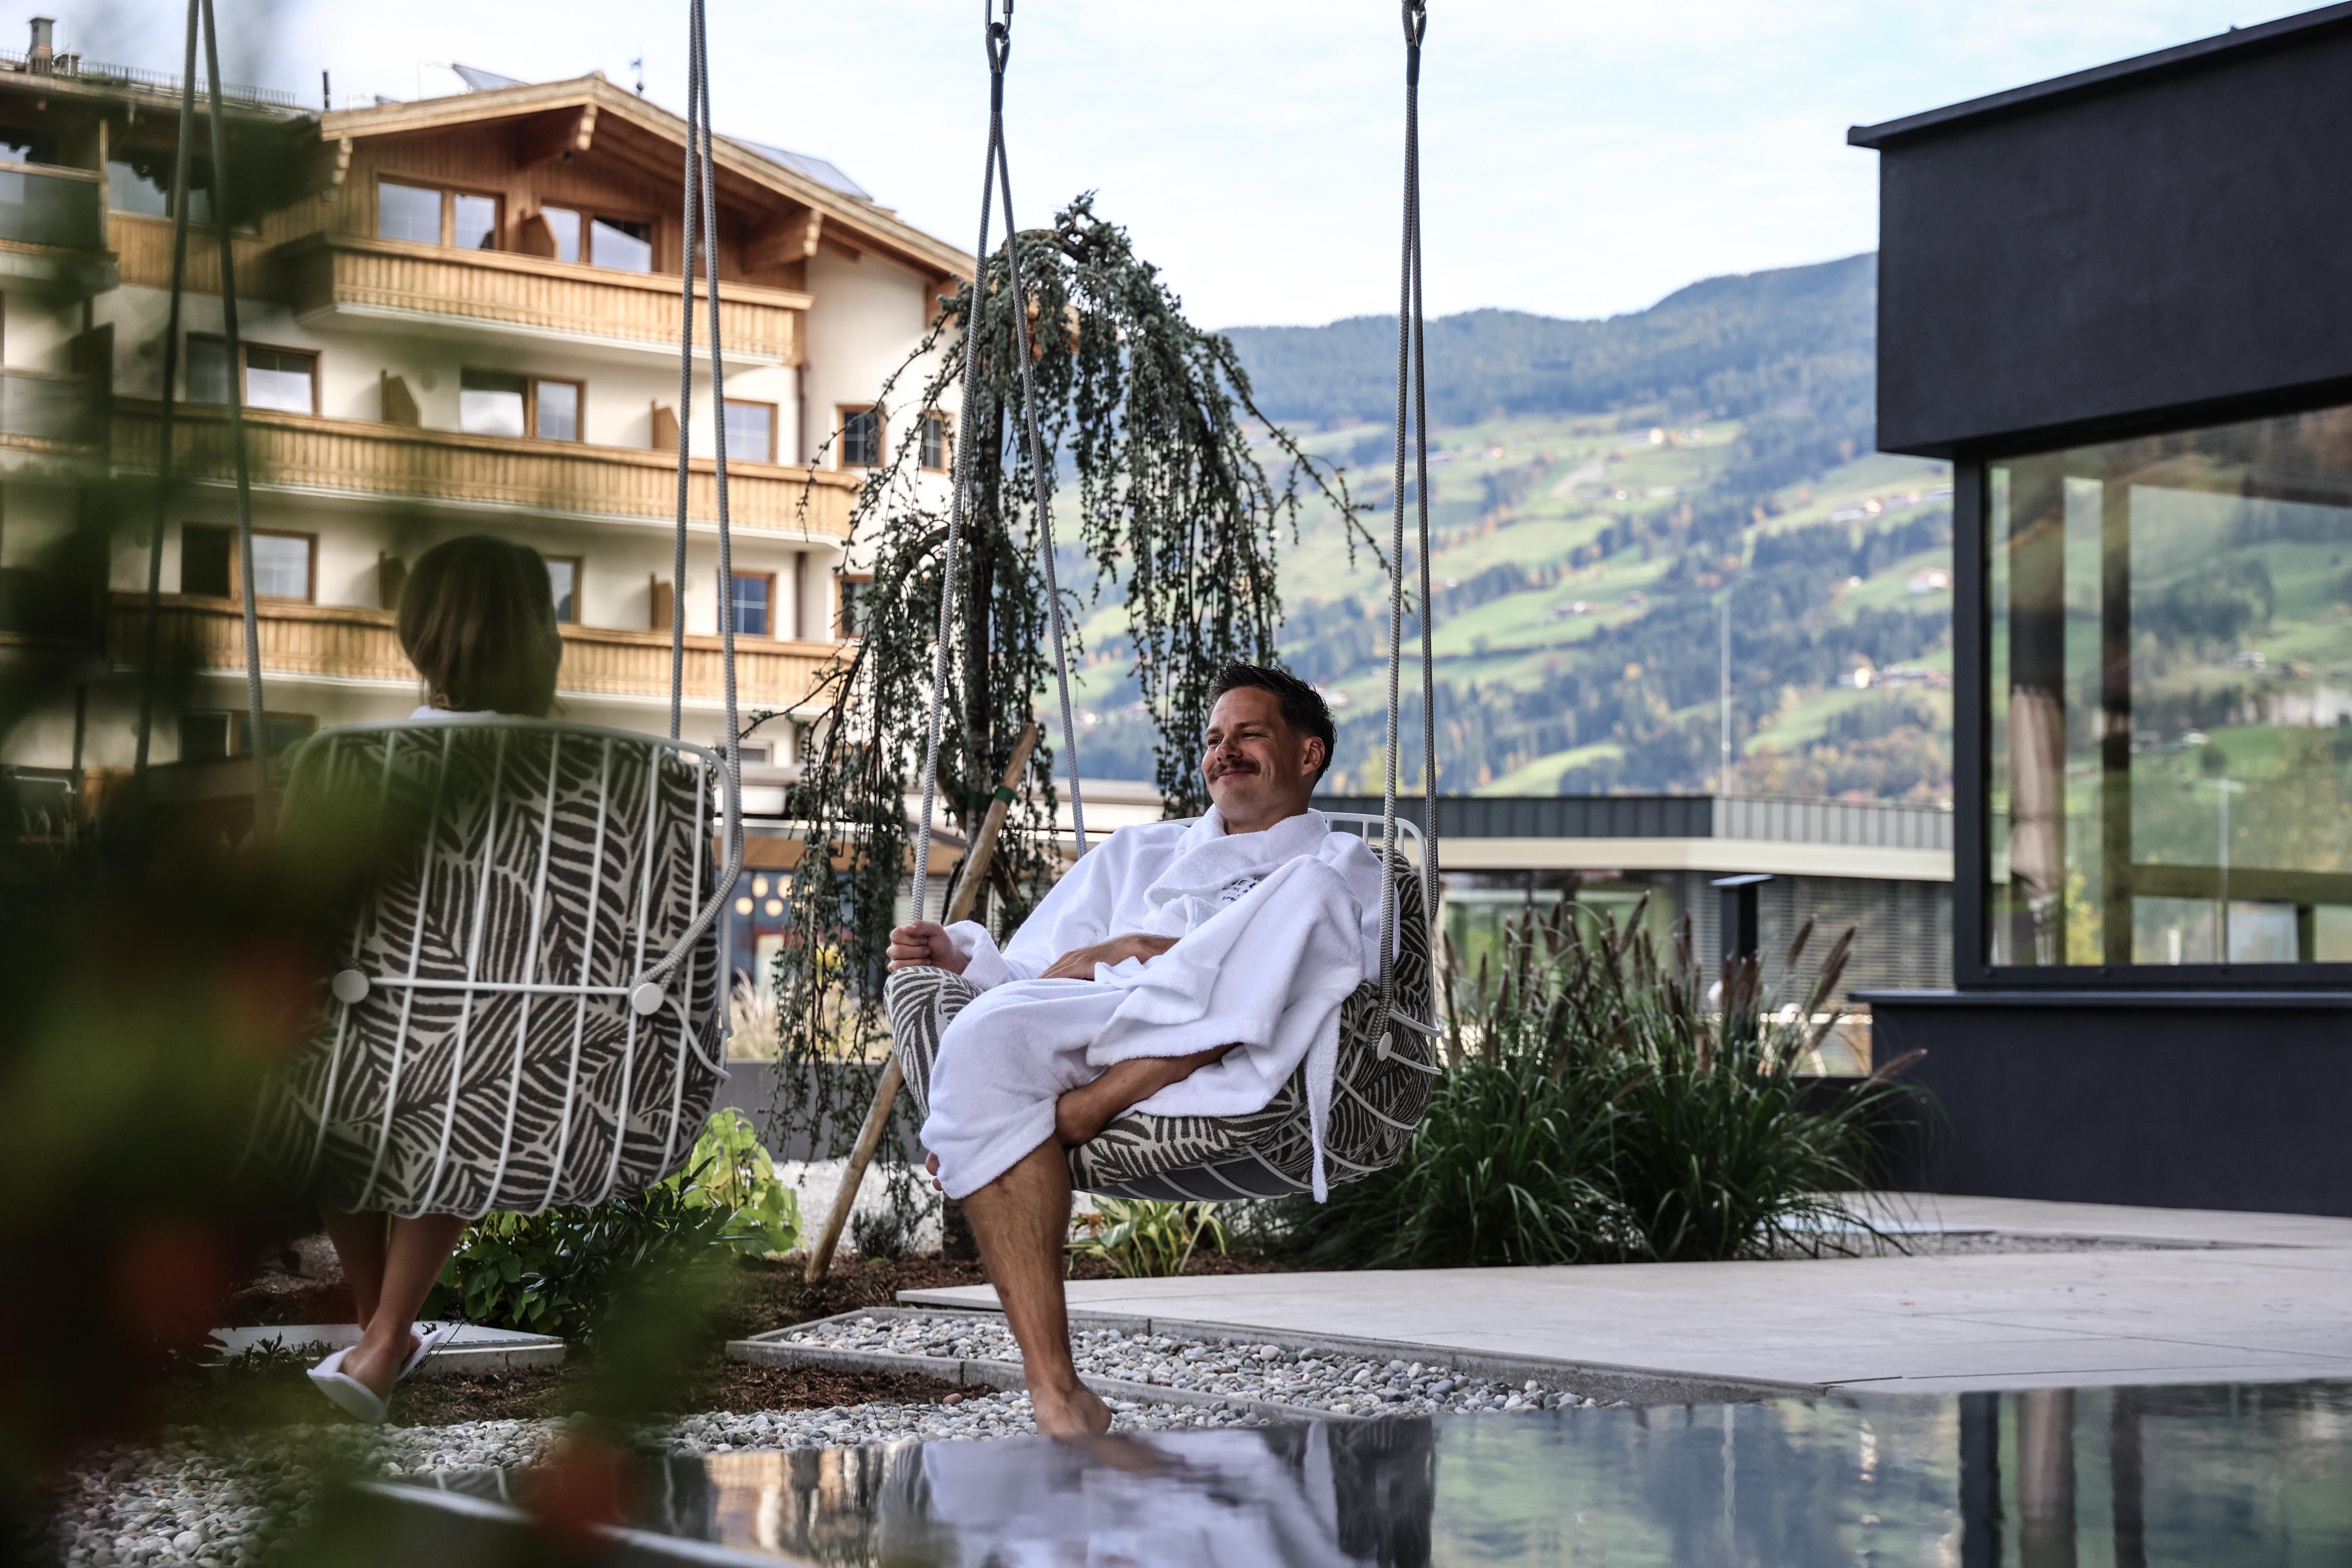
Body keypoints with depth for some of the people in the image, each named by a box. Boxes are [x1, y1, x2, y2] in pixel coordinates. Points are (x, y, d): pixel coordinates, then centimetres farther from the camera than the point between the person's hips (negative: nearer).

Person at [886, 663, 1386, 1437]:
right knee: (981, 1038, -35)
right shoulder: (1135, 853, 40)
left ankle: (1070, 1117, -38)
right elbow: (1033, 972, 29)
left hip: (1236, 1055, -2)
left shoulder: (1345, 865, 28)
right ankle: (1056, 1392, -39)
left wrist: (1140, 952, -2)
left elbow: (1348, 959, 4)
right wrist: (963, 955, 5)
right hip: (1084, 1029, 2)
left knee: (1307, 888, -31)